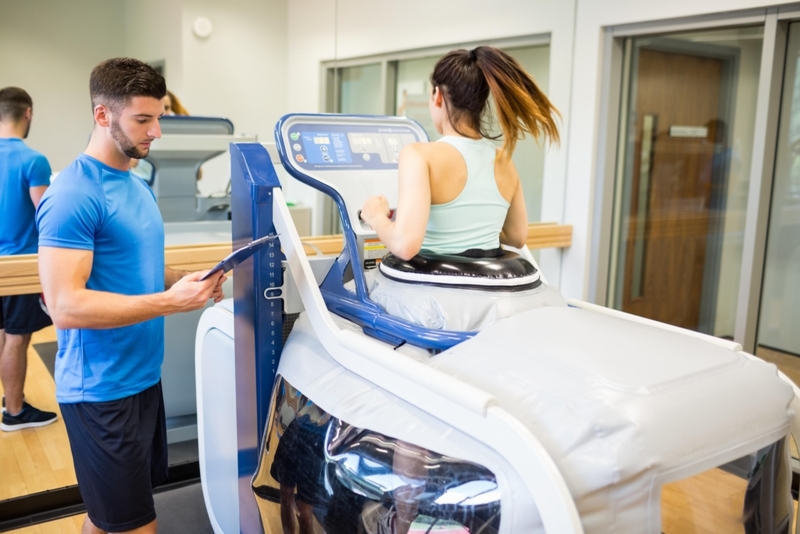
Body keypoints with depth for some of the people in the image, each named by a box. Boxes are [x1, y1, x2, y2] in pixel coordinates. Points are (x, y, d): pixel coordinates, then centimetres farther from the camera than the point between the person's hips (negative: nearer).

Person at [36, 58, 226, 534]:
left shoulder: (139, 187, 10)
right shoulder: (73, 195, -19)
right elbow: (66, 307, -25)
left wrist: (187, 280, 0)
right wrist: (170, 302, -27)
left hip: (144, 376, 9)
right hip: (102, 389, -8)